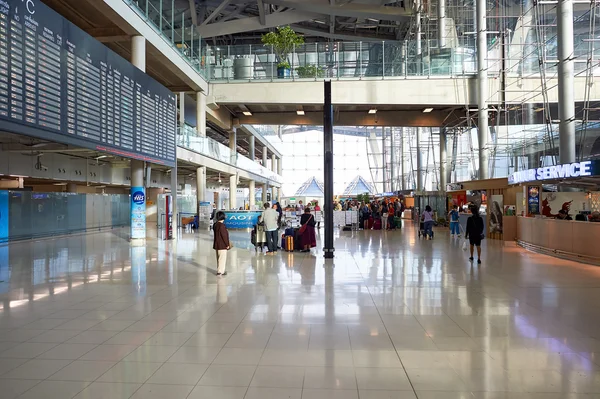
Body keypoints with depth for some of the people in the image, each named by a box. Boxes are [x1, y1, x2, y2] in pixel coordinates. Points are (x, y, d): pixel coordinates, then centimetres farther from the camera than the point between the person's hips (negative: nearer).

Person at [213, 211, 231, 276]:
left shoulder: (215, 225, 7)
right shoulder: (221, 225, -22)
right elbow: (224, 236, -20)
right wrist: (227, 244, -11)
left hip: (217, 244, 9)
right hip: (222, 245, -9)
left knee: (219, 258, 18)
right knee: (222, 258, 0)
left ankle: (220, 270, 27)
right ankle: (220, 271, 5)